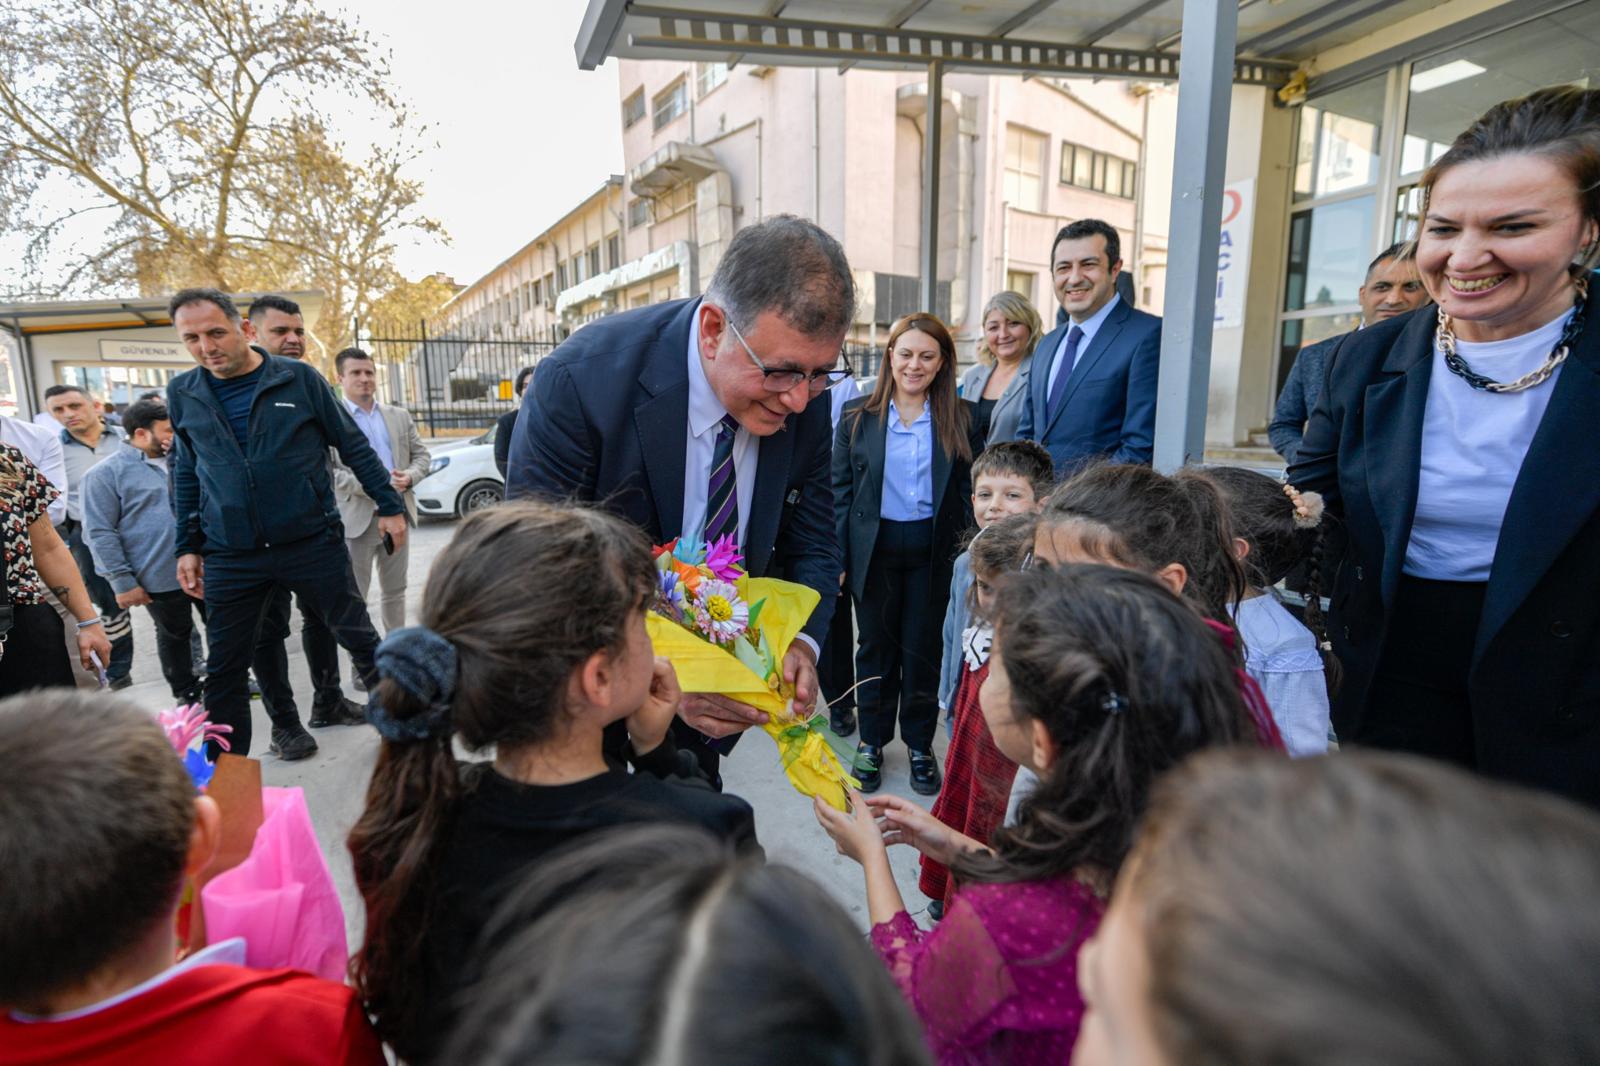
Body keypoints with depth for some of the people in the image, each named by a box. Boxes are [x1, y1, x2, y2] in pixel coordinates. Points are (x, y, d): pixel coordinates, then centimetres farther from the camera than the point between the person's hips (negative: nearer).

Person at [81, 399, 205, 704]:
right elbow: (100, 532, -10)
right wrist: (122, 581, -13)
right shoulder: (106, 473, -7)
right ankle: (187, 692, 28)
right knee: (174, 636, 12)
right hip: (160, 577, -5)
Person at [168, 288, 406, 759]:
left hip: (314, 543, -2)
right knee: (224, 669, 8)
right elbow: (185, 472, 15)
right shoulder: (182, 394, 5)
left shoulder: (298, 378, -4)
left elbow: (354, 446, 2)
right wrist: (188, 547, 13)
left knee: (359, 638, 8)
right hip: (230, 558, 3)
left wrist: (390, 506, 2)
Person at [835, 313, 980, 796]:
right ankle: (872, 740, 28)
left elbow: (971, 490, 3)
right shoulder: (857, 416, 1)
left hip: (934, 551, 0)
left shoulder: (960, 418, 2)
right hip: (874, 549, 0)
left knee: (923, 648, 9)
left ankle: (920, 744, 26)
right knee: (876, 647, 11)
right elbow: (840, 491, 1)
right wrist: (836, 558, -5)